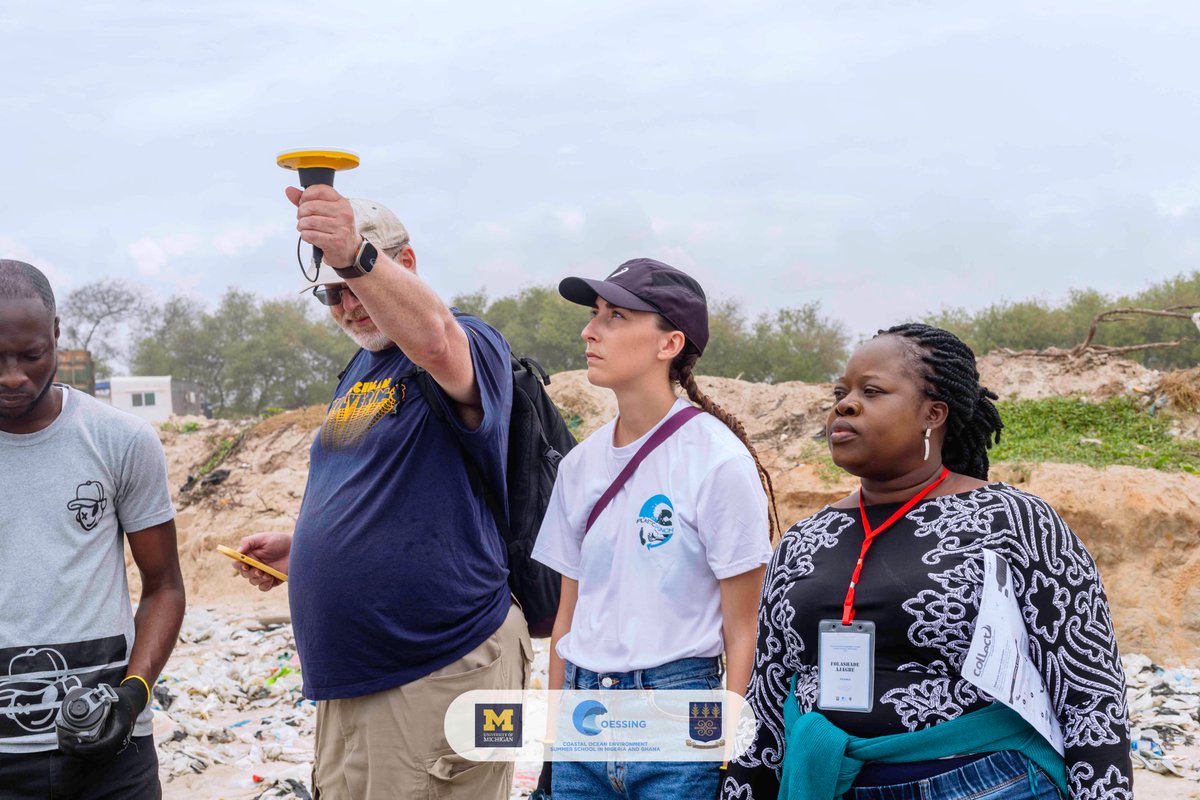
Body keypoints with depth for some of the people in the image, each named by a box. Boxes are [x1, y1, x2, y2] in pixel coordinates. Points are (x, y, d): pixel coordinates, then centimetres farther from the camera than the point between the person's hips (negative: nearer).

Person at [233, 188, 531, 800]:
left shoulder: (471, 347, -10)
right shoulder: (358, 372, 17)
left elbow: (433, 339, -37)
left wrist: (357, 255, -50)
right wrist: (297, 546, 14)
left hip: (441, 671, -8)